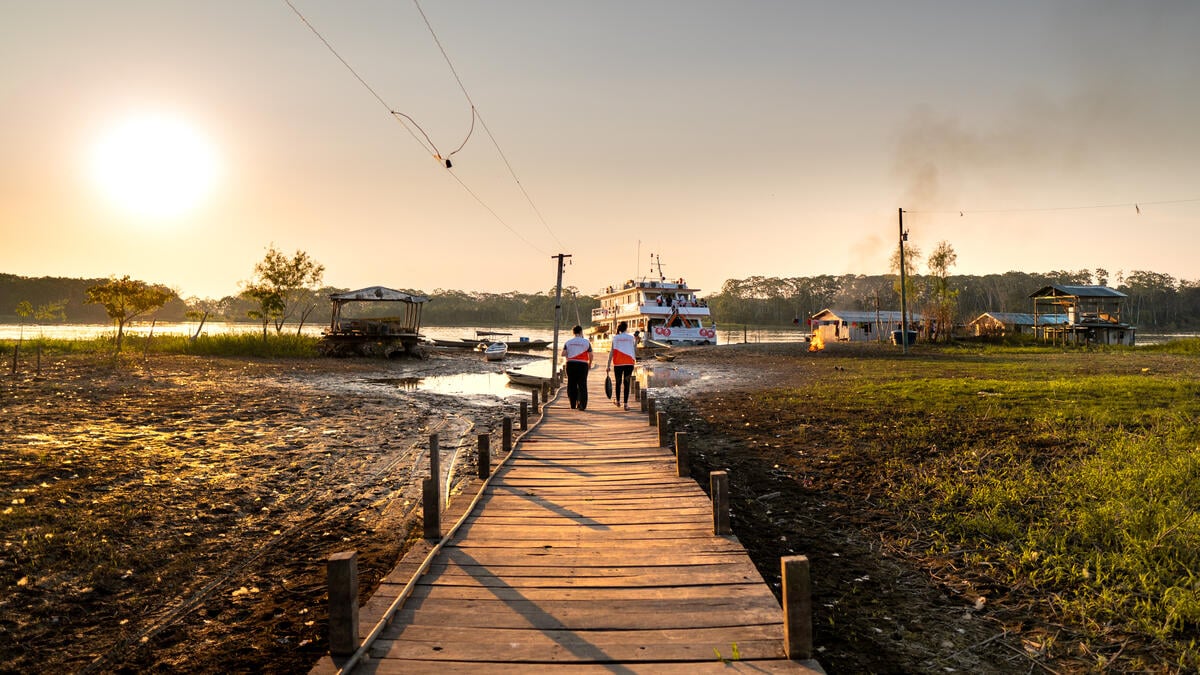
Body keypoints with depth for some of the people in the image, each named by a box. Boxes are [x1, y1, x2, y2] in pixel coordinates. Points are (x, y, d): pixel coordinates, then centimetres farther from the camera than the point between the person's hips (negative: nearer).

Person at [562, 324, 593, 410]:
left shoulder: (568, 342, 6)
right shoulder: (586, 342, 1)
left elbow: (563, 354, -3)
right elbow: (590, 355, 0)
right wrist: (590, 364, 16)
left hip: (570, 365, 2)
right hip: (582, 365, -2)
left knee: (572, 385, 9)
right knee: (582, 385, 1)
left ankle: (573, 405, 11)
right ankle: (582, 405, -5)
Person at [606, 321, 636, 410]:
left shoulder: (615, 338, 1)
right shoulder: (631, 337, 3)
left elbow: (611, 352, -4)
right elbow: (635, 351, 5)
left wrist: (608, 365, -3)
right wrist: (636, 341, 20)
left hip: (618, 363, 0)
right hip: (629, 363, 0)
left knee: (618, 382, 15)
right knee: (627, 383, 1)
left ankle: (618, 401, 29)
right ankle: (626, 404, -4)